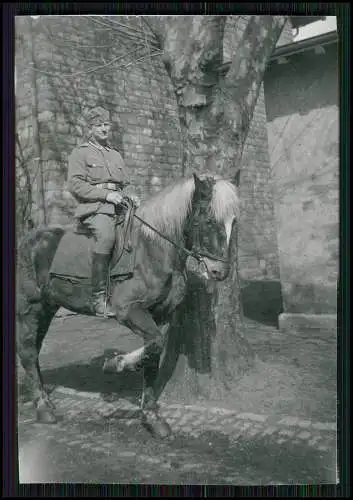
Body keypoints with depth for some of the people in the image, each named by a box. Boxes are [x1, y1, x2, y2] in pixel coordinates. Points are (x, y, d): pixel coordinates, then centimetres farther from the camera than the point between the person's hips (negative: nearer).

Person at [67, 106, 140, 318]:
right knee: (107, 237, -35)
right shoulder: (80, 153, 9)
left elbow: (126, 183, 29)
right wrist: (106, 194, -13)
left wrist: (131, 196, 5)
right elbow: (75, 185, -4)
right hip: (94, 208, -6)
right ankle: (99, 297, -31)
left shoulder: (116, 155, 28)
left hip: (119, 207, 7)